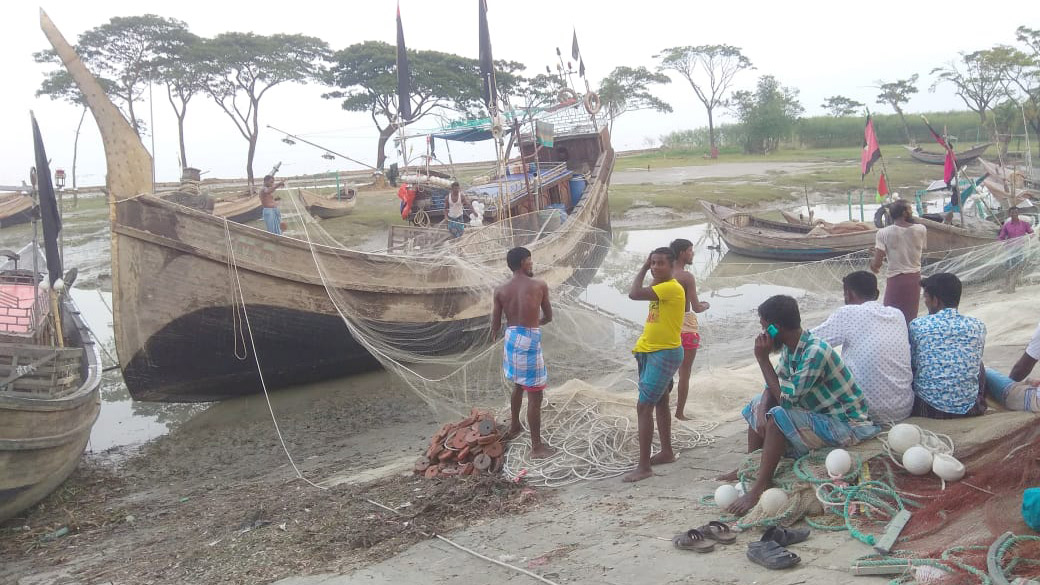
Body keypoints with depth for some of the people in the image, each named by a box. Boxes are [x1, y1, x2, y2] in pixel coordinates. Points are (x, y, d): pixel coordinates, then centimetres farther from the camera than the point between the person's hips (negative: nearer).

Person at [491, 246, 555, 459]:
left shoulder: (501, 290, 3)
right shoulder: (540, 285, -4)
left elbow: (495, 326, 5)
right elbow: (548, 317, 7)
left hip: (510, 340, 5)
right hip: (530, 342, -5)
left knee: (519, 384, 29)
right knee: (535, 395, 2)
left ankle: (514, 426, 46)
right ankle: (537, 446, 6)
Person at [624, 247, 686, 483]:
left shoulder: (672, 288, -20)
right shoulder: (659, 287, 11)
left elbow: (634, 293, -26)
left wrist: (643, 268, -16)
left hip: (664, 354, -10)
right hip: (650, 352, 10)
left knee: (643, 406, -13)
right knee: (660, 403, 19)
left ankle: (644, 466, -10)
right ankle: (667, 452, 33)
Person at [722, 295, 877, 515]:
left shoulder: (815, 352, -28)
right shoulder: (791, 348, 0)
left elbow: (785, 397, -27)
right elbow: (773, 388, 5)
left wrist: (763, 359, -22)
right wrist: (761, 413, -15)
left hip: (846, 425, -9)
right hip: (821, 414, 9)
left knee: (778, 417, -29)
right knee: (757, 405, 12)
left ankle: (760, 487, -21)